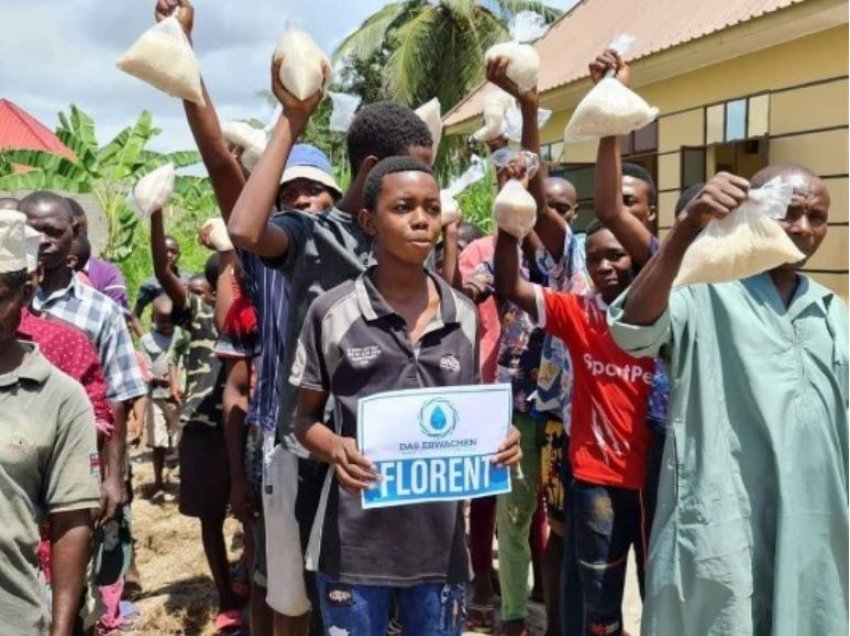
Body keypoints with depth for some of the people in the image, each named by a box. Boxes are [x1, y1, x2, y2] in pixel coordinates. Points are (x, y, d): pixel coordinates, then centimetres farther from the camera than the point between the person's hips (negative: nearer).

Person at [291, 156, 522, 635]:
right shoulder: (332, 312, -5)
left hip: (440, 538, 3)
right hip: (355, 540, -2)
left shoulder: (465, 316, 4)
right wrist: (335, 448, -19)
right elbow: (306, 417, 2)